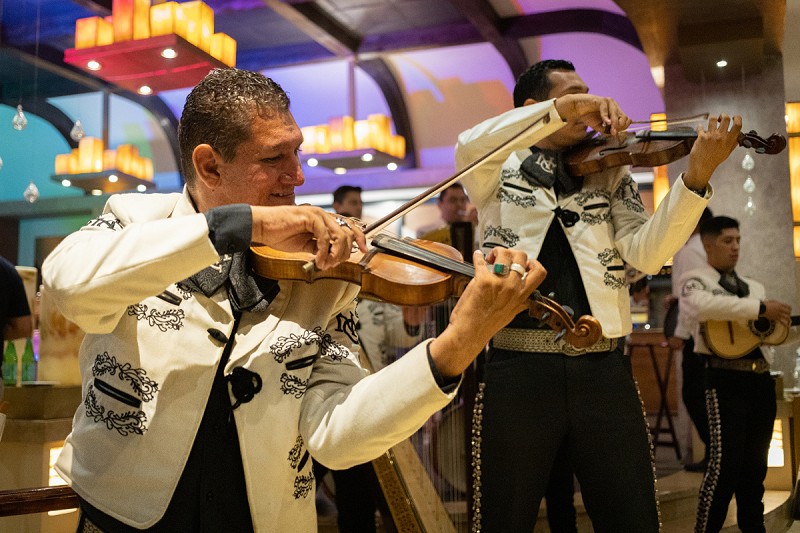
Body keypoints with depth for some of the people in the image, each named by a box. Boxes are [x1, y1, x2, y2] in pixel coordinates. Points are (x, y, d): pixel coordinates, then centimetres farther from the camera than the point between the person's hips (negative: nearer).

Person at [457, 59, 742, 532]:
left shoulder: (610, 175, 15)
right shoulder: (499, 172, 9)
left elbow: (646, 254, -1)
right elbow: (469, 146, -15)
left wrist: (697, 176, -14)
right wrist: (562, 110, -22)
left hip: (604, 369, 2)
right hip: (518, 369, -2)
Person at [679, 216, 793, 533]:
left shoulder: (754, 287, 22)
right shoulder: (695, 280, 1)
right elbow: (703, 306, -24)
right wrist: (760, 309, -24)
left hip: (761, 378, 7)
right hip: (727, 378, -7)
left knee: (755, 464, 12)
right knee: (726, 462, -12)